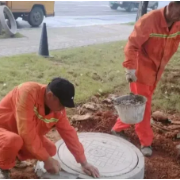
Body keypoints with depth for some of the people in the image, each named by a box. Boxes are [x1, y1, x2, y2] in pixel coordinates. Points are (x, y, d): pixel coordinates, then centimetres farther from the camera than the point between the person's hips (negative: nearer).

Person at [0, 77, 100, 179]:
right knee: (14, 141, -38)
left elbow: (69, 133, -6)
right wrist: (47, 159, -31)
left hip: (21, 136, 7)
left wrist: (84, 163, -7)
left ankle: (14, 156, 15)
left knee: (51, 150, -6)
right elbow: (26, 131, -38)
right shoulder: (28, 92, -36)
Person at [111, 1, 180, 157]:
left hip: (157, 71, 7)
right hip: (142, 70, -7)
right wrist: (130, 68, -33)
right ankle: (146, 141, 18)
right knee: (143, 105, 3)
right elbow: (132, 45, -24)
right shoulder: (149, 20, -23)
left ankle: (119, 128, 34)